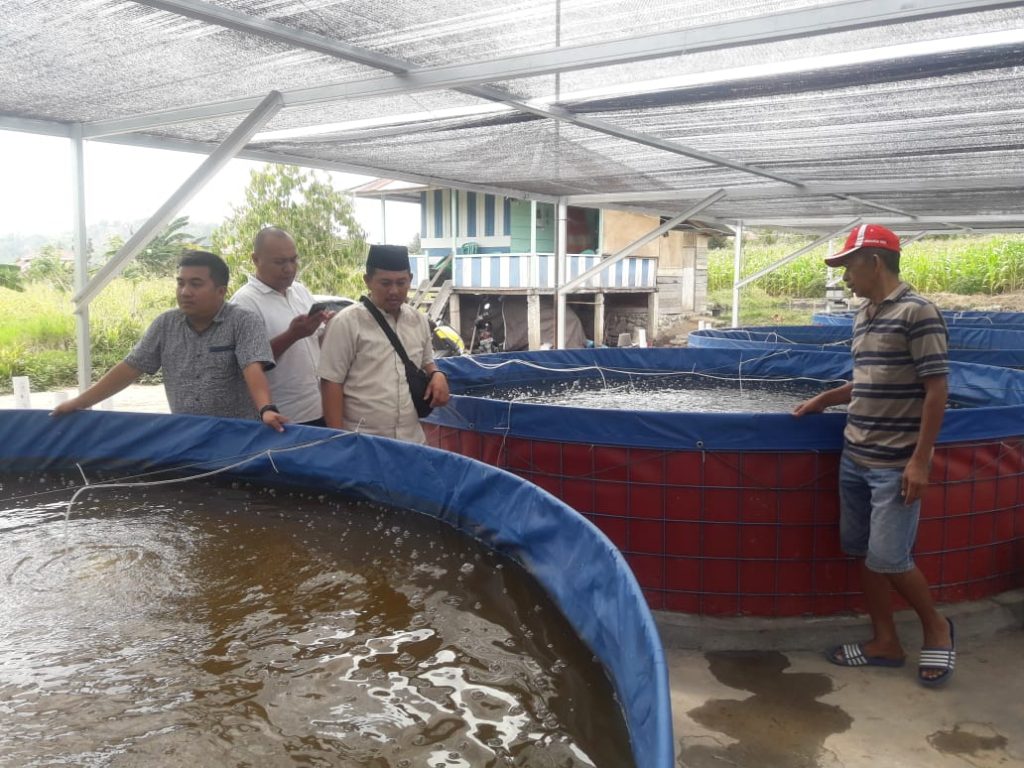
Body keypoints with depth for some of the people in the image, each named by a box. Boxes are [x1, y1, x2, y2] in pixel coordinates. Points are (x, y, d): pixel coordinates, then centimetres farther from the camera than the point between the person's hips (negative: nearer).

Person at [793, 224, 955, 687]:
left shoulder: (917, 313, -13)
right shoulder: (862, 316, 10)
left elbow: (935, 390, -15)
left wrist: (919, 460, -18)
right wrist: (825, 400, 18)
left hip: (895, 465, -8)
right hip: (855, 458, 8)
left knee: (887, 558, -5)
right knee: (861, 551, 11)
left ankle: (936, 628, 21)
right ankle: (885, 642, 24)